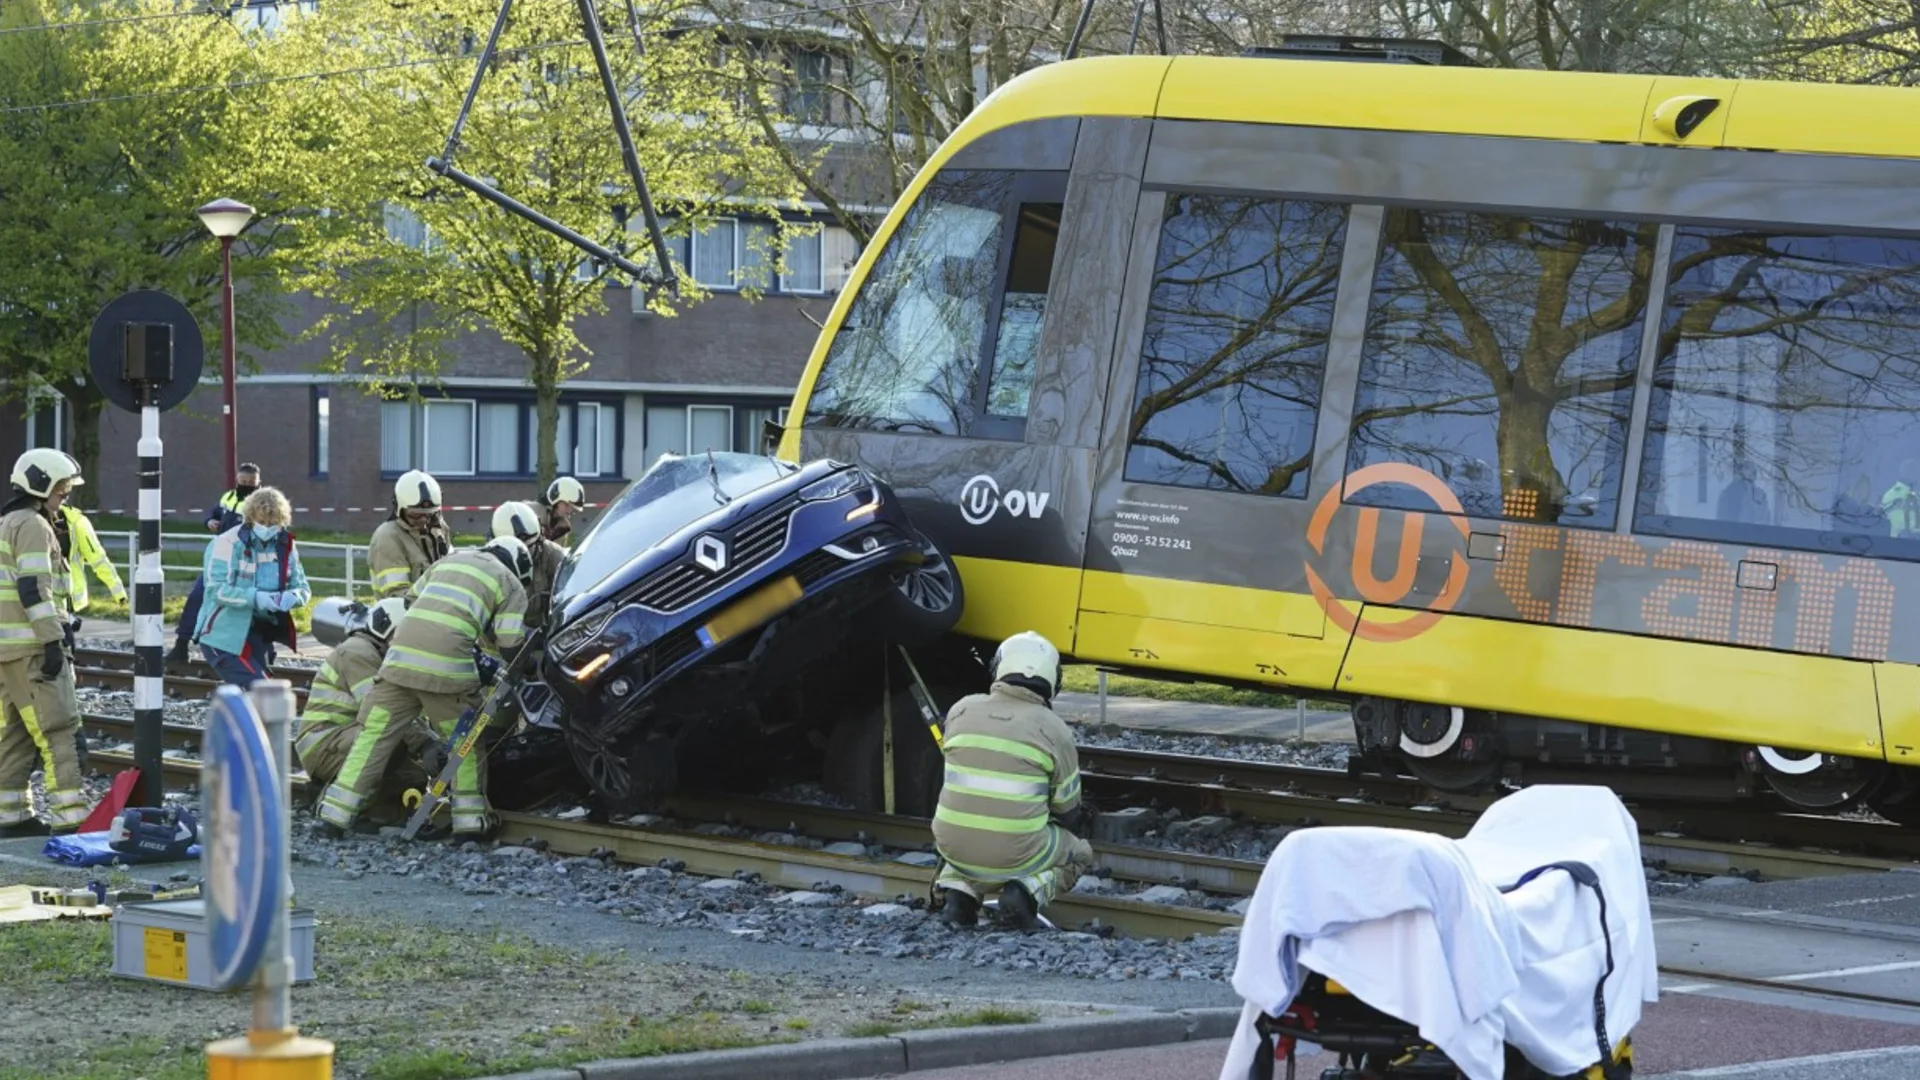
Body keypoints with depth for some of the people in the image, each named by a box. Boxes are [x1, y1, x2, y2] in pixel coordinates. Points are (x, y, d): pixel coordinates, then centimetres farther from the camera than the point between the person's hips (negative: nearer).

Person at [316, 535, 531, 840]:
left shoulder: (451, 560, 29)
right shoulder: (512, 585, 15)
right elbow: (508, 643, 4)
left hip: (401, 655, 4)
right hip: (449, 665, -4)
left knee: (375, 734, 6)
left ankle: (336, 812, 3)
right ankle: (470, 818, 14)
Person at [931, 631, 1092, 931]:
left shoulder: (961, 712, 1)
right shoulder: (1053, 730, -7)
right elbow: (1067, 805, 5)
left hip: (954, 849, 3)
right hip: (1016, 855, -3)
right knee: (1080, 853, 26)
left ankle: (959, 890, 9)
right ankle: (1027, 890, -3)